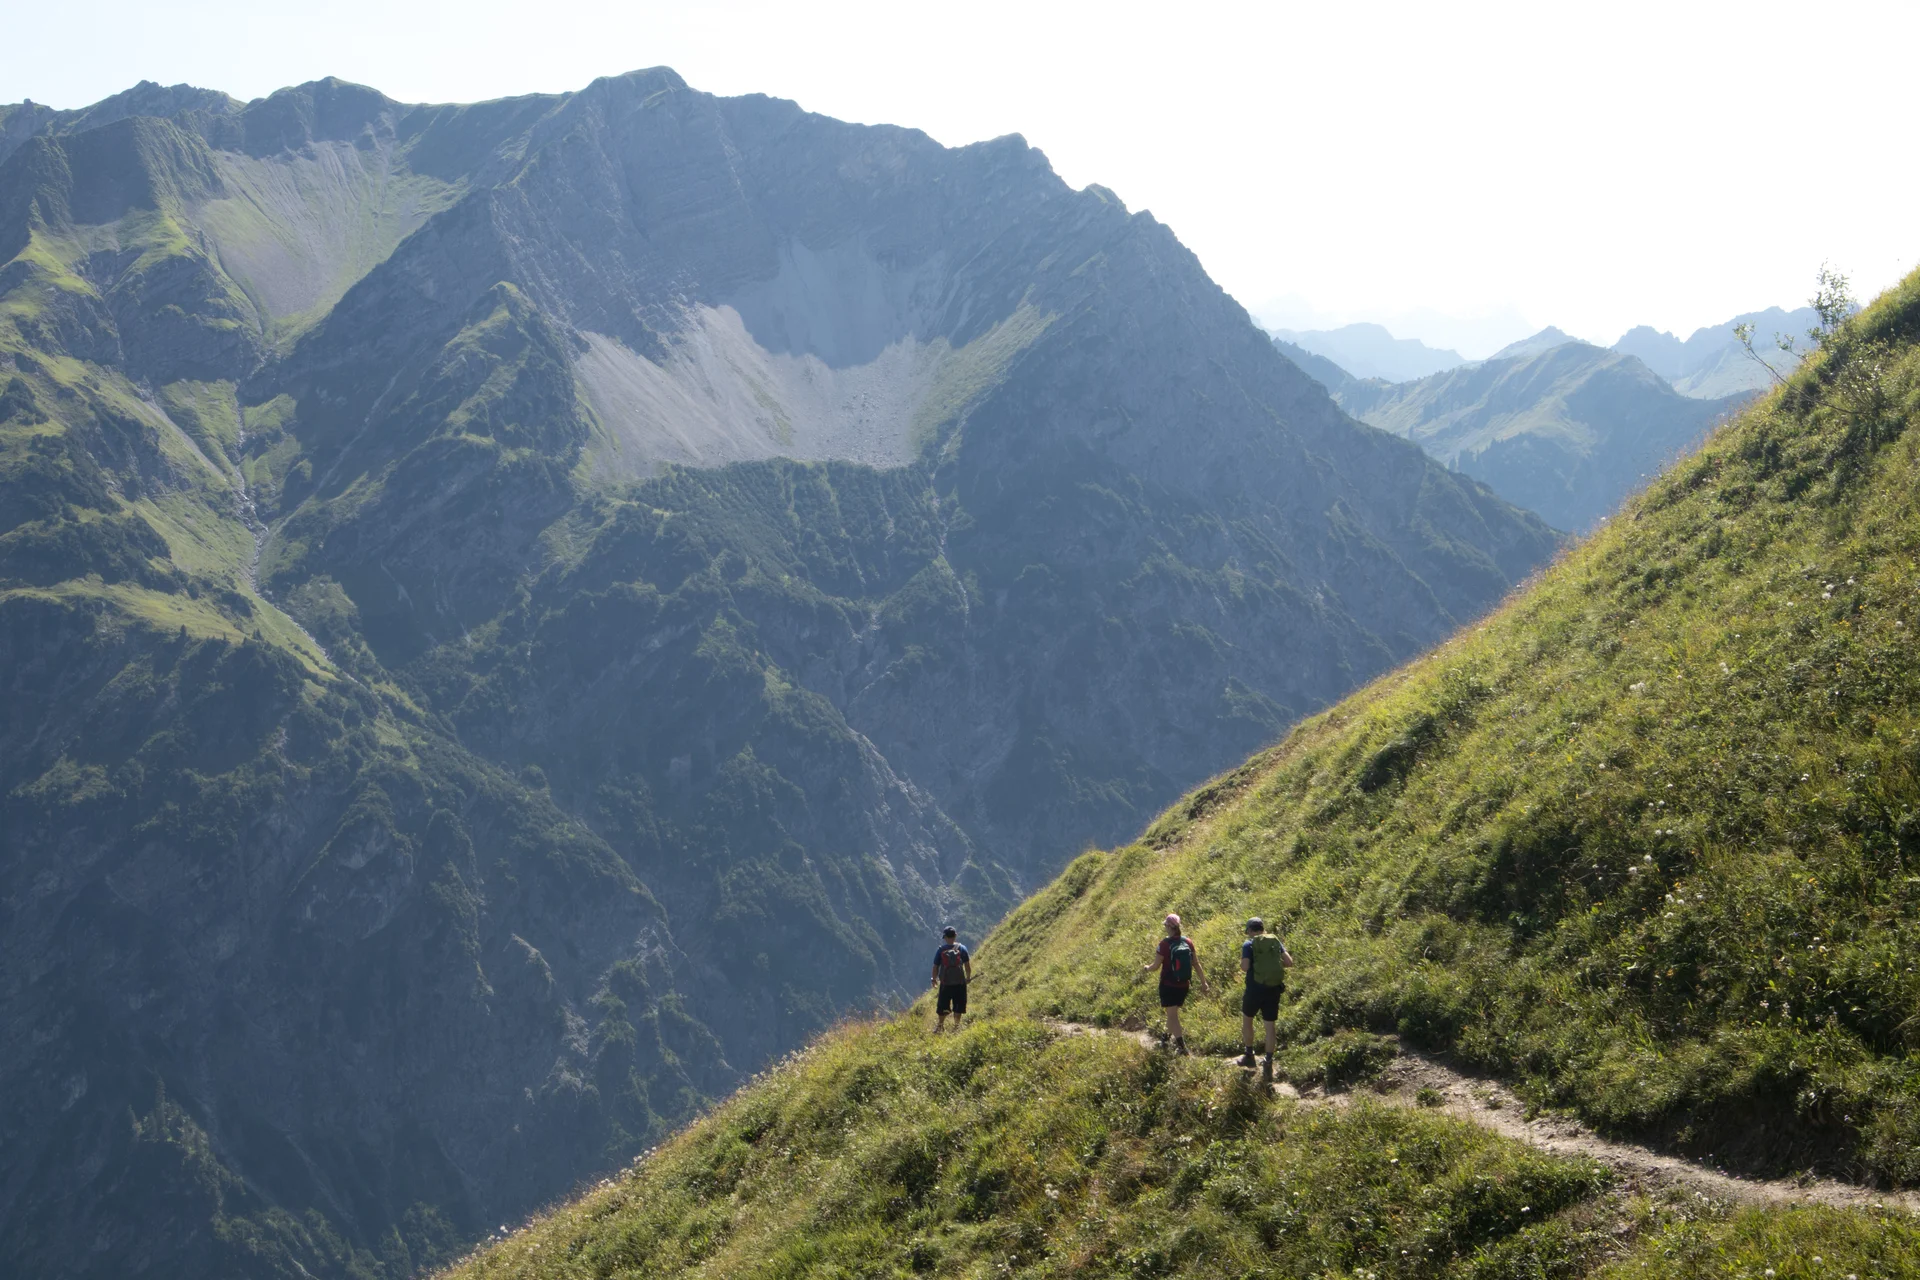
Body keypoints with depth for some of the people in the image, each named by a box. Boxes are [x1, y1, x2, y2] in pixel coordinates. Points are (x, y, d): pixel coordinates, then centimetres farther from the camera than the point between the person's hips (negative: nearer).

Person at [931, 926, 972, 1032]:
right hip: (960, 982, 0)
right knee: (958, 1007, 10)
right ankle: (956, 1026, 11)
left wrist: (934, 979, 15)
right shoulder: (962, 948, -3)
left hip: (945, 983, 0)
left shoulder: (941, 950, -4)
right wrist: (968, 977, 15)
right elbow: (967, 965, -2)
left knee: (943, 1007, 11)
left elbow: (935, 967, -1)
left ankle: (940, 1027, 17)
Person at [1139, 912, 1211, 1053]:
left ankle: (1181, 1045, -14)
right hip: (1183, 985, 5)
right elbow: (1196, 964, 0)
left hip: (1168, 985, -5)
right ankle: (1169, 1037, 40)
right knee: (1172, 1011, 24)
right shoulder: (1188, 942, -3)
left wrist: (1146, 967, 11)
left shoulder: (1165, 944, -17)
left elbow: (1156, 965, -11)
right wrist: (1203, 982, 7)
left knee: (1172, 1014, -4)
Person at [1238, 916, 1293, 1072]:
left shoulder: (1249, 945, -7)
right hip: (1274, 989, 3)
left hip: (1255, 989, -3)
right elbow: (1289, 962, -2)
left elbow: (1245, 967, -17)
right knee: (1270, 1025, 9)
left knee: (1247, 1020, 19)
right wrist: (1275, 964, 13)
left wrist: (1242, 964, 5)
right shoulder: (1276, 942, 5)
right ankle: (1269, 1062, 10)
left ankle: (1249, 1055, 23)